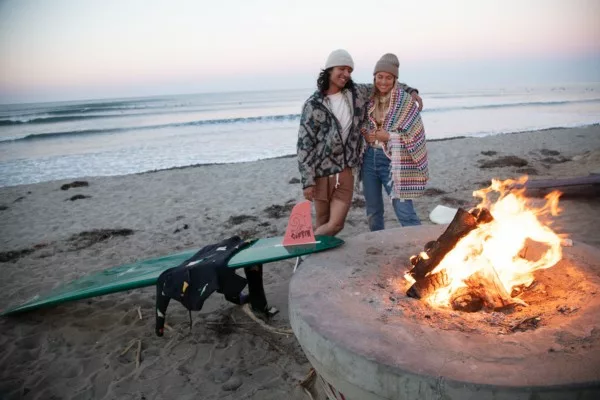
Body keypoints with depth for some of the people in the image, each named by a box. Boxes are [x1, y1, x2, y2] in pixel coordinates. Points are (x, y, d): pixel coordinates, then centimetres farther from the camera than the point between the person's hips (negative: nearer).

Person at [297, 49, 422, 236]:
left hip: (346, 171, 3)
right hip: (322, 173, -3)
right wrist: (307, 180, -13)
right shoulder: (314, 104, -7)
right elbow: (304, 144, -8)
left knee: (336, 224, 0)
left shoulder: (357, 93, 4)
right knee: (323, 224, 6)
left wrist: (410, 91, 9)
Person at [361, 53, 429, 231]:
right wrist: (365, 134, -1)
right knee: (373, 211, 15)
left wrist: (389, 136, -17)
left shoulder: (405, 101, -7)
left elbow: (415, 134, -8)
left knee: (405, 212, -8)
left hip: (393, 161, -5)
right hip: (369, 158, 5)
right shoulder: (369, 98, 6)